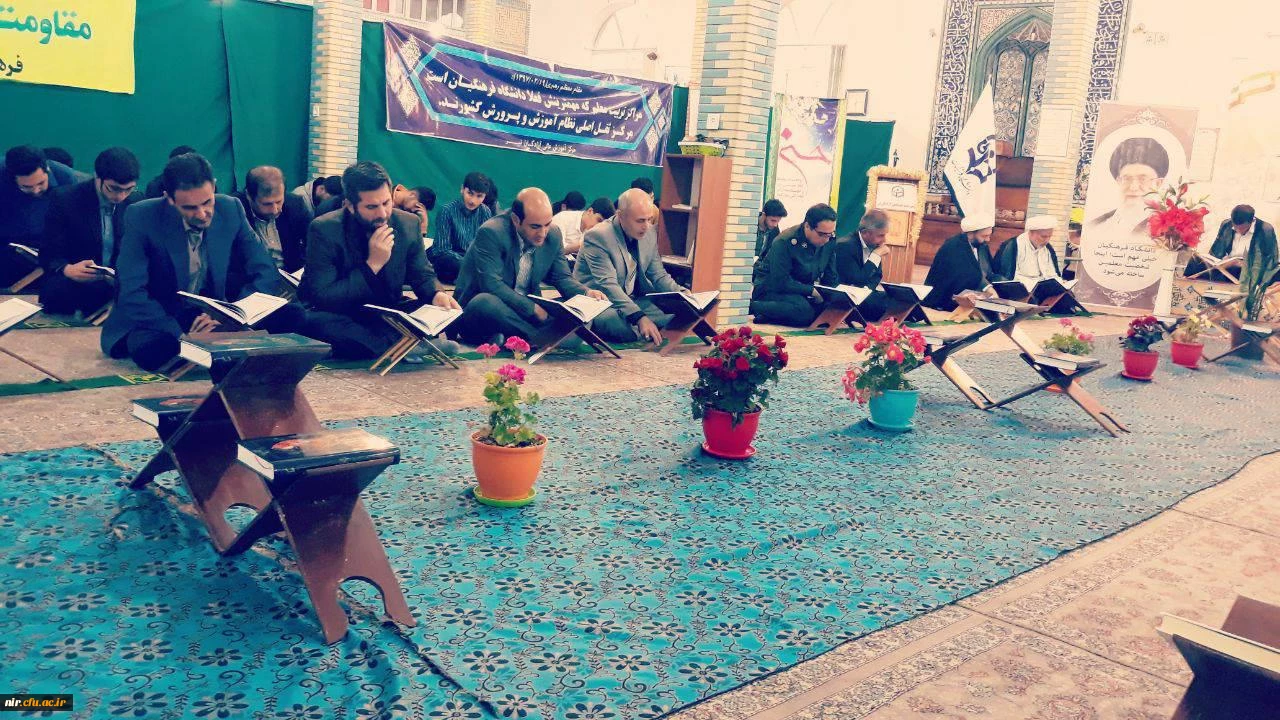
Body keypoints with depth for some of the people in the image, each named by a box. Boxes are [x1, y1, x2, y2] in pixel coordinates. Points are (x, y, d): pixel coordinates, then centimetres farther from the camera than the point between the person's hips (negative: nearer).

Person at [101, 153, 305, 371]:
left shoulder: (231, 209, -7)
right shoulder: (142, 218, -15)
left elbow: (266, 273, -4)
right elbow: (132, 294, -20)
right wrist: (183, 333, -32)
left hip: (213, 316, 3)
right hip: (159, 319, -3)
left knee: (291, 315, -18)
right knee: (151, 349, -39)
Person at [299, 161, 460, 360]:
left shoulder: (409, 224, -5)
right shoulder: (324, 230, -15)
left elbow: (423, 275, 7)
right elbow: (321, 298, -18)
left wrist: (437, 294, -18)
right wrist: (373, 264, -25)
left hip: (389, 316, 3)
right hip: (342, 319, -2)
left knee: (444, 313, -19)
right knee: (315, 322, -37)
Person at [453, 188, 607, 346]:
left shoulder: (553, 234, 0)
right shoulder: (491, 233, -18)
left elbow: (562, 278, 8)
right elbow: (492, 284, -24)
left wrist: (587, 293, -13)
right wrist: (533, 308, -27)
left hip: (525, 314, 6)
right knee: (486, 303, -39)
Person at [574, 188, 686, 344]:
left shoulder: (649, 233, 4)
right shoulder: (597, 236, -18)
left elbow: (659, 276, 11)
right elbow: (608, 285, -27)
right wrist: (639, 318, -39)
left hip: (634, 301, 7)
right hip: (598, 304, -7)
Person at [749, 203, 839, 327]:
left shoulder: (829, 242, -1)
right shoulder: (784, 242, -21)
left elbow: (830, 279, 7)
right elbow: (780, 282, -25)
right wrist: (812, 291, -23)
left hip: (800, 293, 9)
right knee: (804, 311, -35)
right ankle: (751, 306, -20)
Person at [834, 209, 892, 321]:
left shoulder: (874, 245, 7)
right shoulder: (845, 245, -17)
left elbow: (877, 276, 14)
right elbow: (857, 281, -20)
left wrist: (869, 287, -10)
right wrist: (876, 256, -16)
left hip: (867, 294, 8)